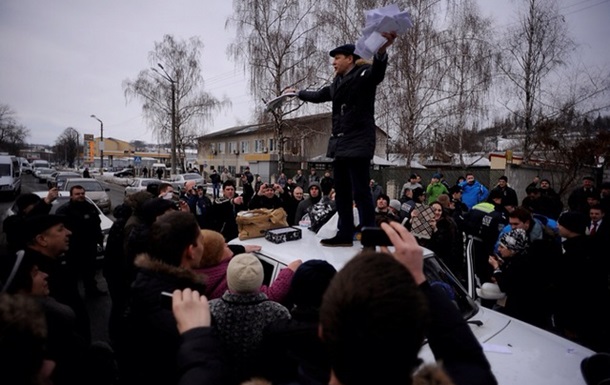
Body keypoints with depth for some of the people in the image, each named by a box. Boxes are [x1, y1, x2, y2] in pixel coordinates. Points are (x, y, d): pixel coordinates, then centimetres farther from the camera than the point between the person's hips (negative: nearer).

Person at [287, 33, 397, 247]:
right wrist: (297, 93, 50)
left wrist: (381, 51, -48)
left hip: (358, 142, -8)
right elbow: (318, 96, 37)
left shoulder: (363, 74, -3)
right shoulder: (338, 83, 20)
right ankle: (345, 234, 18)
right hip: (340, 144, 8)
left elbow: (377, 72, -27)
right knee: (341, 192, 10)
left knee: (360, 192, -11)